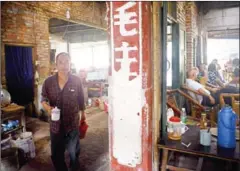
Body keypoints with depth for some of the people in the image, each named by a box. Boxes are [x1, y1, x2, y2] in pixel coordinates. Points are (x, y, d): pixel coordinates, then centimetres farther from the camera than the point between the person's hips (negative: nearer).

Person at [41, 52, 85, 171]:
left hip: (73, 123, 0)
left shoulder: (76, 81, -9)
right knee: (56, 153, 15)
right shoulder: (48, 82, -7)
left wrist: (82, 113, 11)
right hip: (56, 124, 1)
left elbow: (81, 99, 2)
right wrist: (48, 107, -19)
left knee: (73, 152, 19)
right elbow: (43, 99, 2)